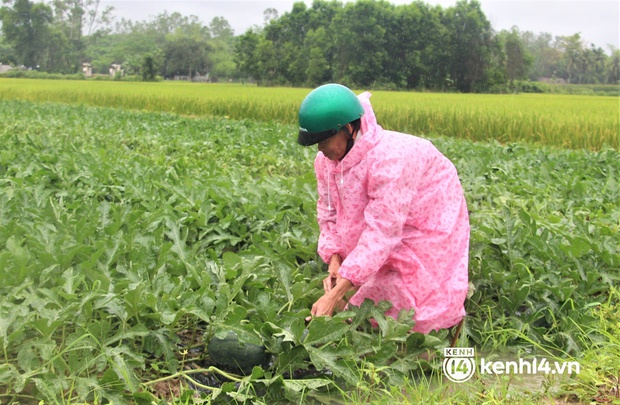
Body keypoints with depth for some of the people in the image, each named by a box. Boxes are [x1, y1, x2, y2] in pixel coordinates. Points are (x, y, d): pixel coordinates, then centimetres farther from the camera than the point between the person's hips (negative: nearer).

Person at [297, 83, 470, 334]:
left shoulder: (389, 159, -37)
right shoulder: (326, 161, -12)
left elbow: (382, 231, -38)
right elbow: (329, 212, -4)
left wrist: (333, 297, -40)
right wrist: (334, 259, -24)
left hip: (427, 234, -7)